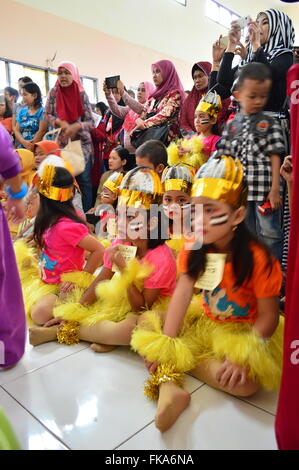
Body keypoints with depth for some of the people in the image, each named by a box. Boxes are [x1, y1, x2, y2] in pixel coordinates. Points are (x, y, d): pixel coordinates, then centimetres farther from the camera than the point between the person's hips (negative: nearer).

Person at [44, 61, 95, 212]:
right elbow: (46, 115, 5)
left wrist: (76, 126, -22)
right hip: (62, 143, 1)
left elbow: (91, 122, -3)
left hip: (82, 143, -1)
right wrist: (60, 122, -14)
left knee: (84, 180, -1)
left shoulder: (82, 94, -1)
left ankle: (88, 215, 8)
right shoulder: (54, 92, 4)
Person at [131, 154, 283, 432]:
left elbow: (269, 317, -19)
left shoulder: (257, 258, -24)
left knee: (246, 382, -32)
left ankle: (180, 361, -12)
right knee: (147, 323, -8)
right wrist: (166, 343, -27)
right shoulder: (194, 249, -10)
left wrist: (242, 356, -31)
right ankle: (169, 389, -24)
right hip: (203, 321, 4)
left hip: (244, 331, -4)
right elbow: (182, 294, -18)